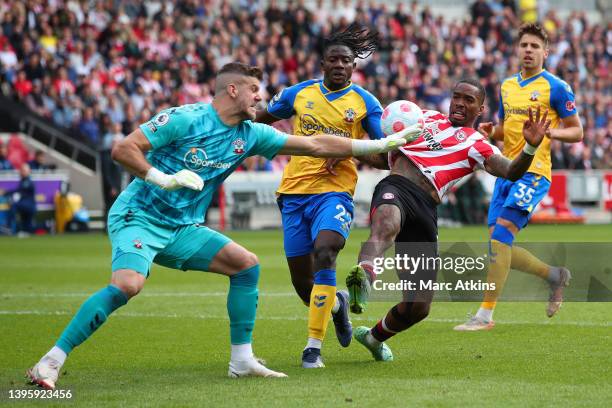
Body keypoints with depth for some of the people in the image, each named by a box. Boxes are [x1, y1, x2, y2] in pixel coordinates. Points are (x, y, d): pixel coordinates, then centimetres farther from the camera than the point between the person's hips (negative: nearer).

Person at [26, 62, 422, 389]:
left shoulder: (251, 135, 4)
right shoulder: (185, 119, -16)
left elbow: (316, 144, 7)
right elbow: (122, 149, -16)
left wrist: (381, 144, 4)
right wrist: (163, 178, -27)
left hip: (182, 228, 8)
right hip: (138, 217, -8)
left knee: (246, 264, -2)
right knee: (127, 285, -30)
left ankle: (242, 360, 5)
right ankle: (52, 361, -25)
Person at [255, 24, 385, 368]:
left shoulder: (365, 102, 2)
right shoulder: (299, 93, 8)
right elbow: (260, 120, 23)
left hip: (335, 191, -3)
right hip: (295, 192, 3)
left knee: (324, 252, -30)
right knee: (302, 281, 4)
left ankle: (314, 346, -24)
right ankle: (336, 304, 42)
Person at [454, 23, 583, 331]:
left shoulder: (556, 88, -3)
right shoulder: (507, 86, 16)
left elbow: (577, 132, 0)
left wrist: (550, 132, -19)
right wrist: (490, 131, 4)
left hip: (533, 173, -8)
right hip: (506, 171, 8)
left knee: (500, 235, -20)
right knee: (499, 247, 4)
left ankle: (485, 314, -18)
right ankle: (555, 276, 28)